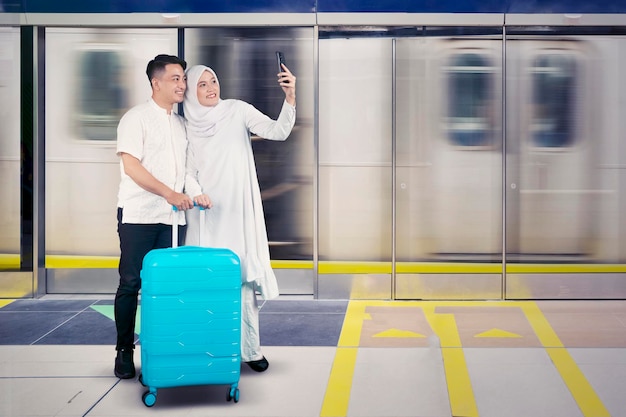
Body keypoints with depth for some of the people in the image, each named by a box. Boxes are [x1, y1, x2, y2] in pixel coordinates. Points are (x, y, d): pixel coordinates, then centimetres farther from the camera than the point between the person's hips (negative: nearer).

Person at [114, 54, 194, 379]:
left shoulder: (181, 124, 15)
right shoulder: (137, 118, -4)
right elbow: (131, 165, -14)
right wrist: (169, 194, -21)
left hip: (172, 218, 5)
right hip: (138, 215, -5)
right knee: (131, 284, -1)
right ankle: (124, 351, 8)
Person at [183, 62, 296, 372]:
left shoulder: (238, 111, 2)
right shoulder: (188, 125, 7)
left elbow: (278, 131, -9)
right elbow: (188, 171, 7)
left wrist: (290, 98, -24)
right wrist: (196, 193, -14)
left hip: (239, 212, -1)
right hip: (206, 213, 1)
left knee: (244, 276, -4)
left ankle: (250, 349, 2)